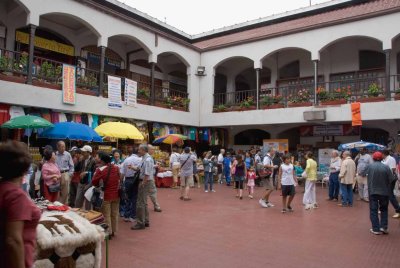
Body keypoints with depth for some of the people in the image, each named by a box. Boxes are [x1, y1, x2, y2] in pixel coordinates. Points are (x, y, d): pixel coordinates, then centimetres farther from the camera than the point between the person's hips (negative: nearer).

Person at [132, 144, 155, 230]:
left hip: (145, 182, -11)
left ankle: (140, 223, 5)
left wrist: (142, 184, -20)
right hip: (145, 181, 11)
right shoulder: (146, 158, 11)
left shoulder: (147, 160, -20)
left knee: (140, 203, -3)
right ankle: (146, 221, 29)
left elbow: (147, 174, -23)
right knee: (144, 203, 19)